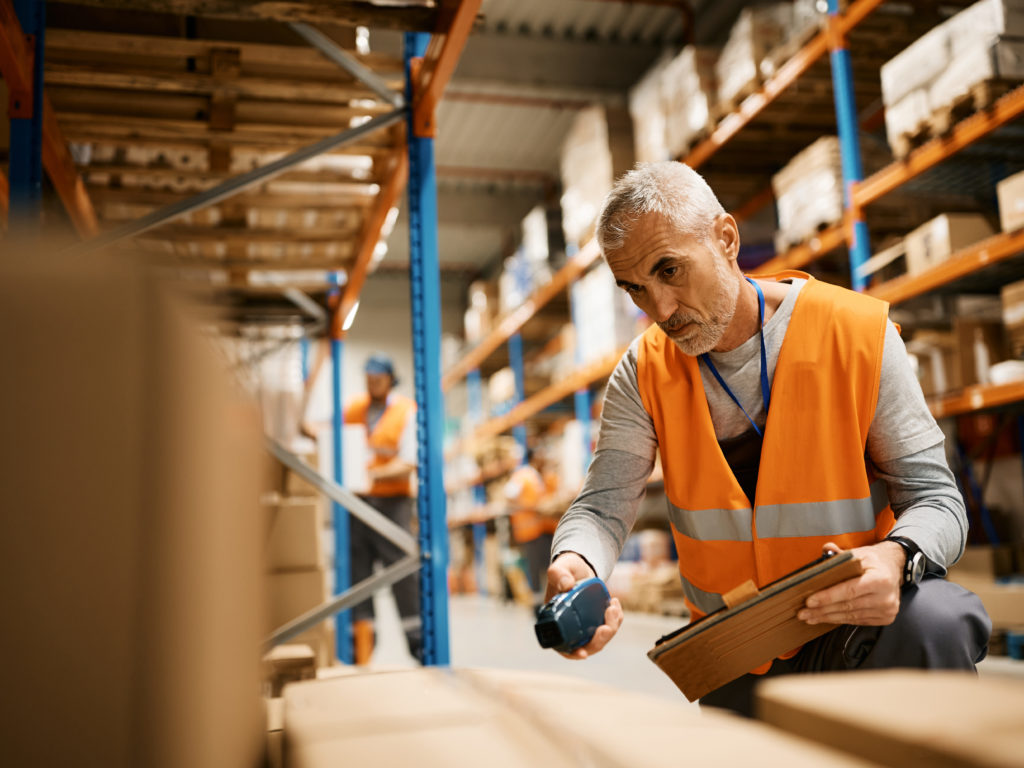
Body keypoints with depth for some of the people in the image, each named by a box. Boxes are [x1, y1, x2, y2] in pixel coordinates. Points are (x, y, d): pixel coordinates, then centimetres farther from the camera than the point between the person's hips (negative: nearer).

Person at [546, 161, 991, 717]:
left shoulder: (859, 334, -12)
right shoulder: (645, 374, -5)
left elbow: (934, 496, -9)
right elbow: (603, 505, -12)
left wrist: (896, 559, -33)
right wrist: (574, 565, -36)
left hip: (860, 624, -2)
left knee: (934, 623, -32)